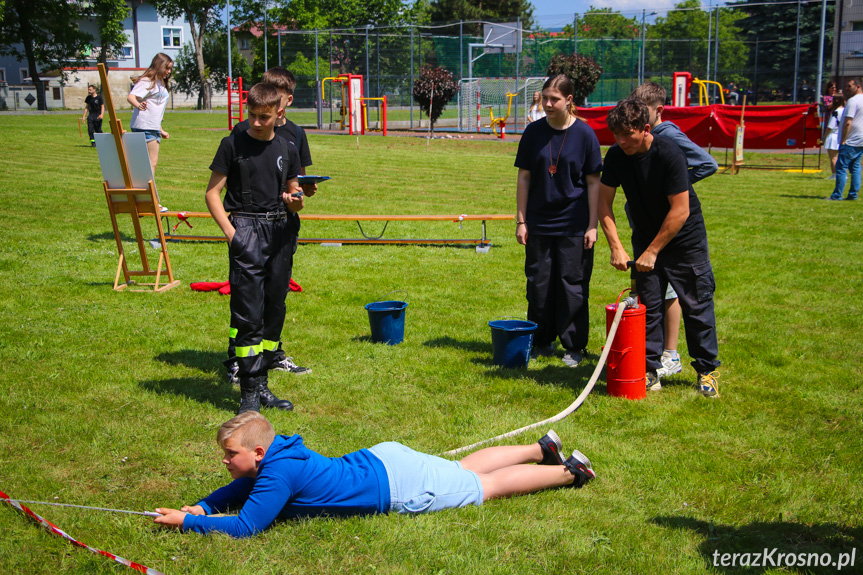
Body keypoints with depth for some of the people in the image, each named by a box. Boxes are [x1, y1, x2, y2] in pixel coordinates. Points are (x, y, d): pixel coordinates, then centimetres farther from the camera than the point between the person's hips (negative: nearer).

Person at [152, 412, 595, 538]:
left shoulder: (277, 474, -27)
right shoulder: (271, 456, -1)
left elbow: (244, 527, -27)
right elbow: (237, 491, 16)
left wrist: (186, 523, -20)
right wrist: (201, 506, 0)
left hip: (398, 488, -7)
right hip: (384, 460, 7)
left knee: (488, 486, 6)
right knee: (466, 469, 25)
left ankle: (567, 472, 17)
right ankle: (541, 450, 37)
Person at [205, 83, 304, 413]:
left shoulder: (287, 149, 12)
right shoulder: (233, 145, -1)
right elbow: (213, 192, -1)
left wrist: (295, 201, -3)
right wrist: (230, 231, -12)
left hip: (279, 231, 5)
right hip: (246, 229, -5)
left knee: (275, 311, 8)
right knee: (248, 314, -9)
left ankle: (262, 383, 19)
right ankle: (249, 392, -3)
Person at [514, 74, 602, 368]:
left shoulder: (584, 134, -5)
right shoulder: (534, 132, 1)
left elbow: (593, 182, -3)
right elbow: (524, 178, 5)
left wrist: (592, 225, -7)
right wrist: (521, 220, 2)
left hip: (574, 225, -2)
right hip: (539, 222, 3)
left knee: (573, 284, 2)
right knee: (539, 283, 8)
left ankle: (574, 346, 15)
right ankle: (542, 341, 23)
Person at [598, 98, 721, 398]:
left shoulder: (669, 154, -26)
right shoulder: (615, 156, -10)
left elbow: (680, 211, -25)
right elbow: (604, 203, -4)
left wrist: (652, 252, -22)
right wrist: (616, 246, -15)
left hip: (685, 238, -4)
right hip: (645, 239, 5)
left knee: (697, 304, 1)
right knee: (647, 305, 3)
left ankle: (707, 370, 14)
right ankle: (649, 370, 10)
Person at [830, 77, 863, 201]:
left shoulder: (853, 101, -15)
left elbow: (848, 122, -19)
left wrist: (843, 140, -16)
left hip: (851, 141, -9)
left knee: (841, 167, -5)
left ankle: (837, 195, -5)